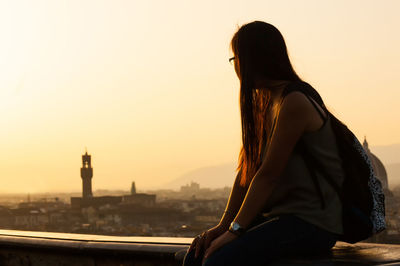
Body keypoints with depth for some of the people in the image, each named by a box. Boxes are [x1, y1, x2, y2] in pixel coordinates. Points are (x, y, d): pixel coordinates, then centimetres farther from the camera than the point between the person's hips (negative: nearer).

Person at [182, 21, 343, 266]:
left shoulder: (295, 102, -15)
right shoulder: (266, 103, 16)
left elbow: (268, 174, -17)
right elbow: (247, 170, 10)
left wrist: (234, 230, -16)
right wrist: (223, 225, 2)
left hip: (312, 222, -9)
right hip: (279, 216, 9)